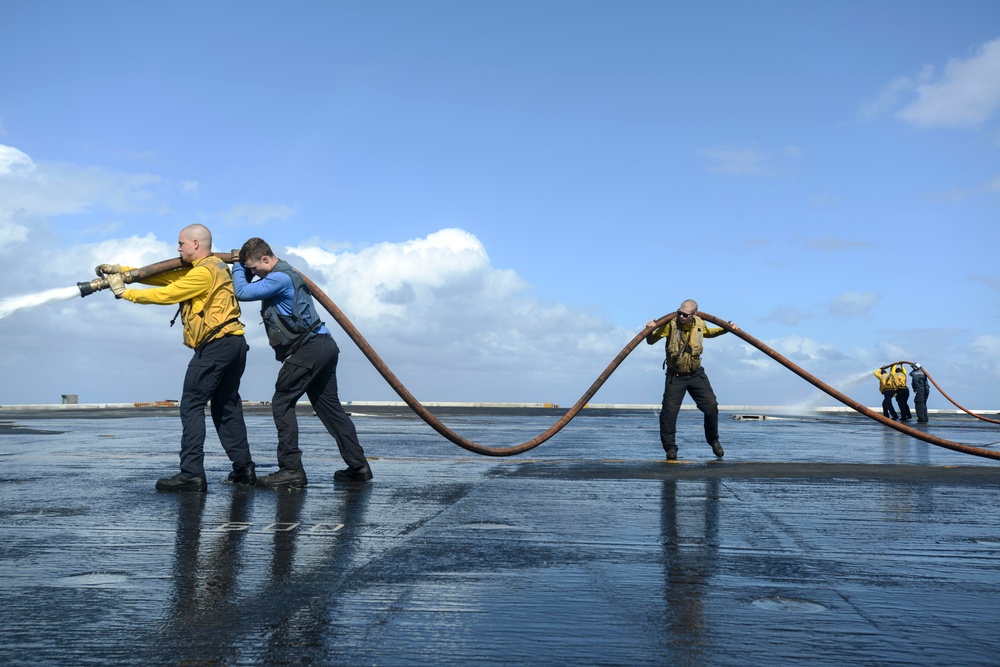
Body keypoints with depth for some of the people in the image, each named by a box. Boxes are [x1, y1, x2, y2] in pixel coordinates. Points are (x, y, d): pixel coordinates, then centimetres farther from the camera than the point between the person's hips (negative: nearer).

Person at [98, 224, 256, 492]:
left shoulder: (203, 272, -10)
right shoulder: (213, 267, 20)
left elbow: (165, 294, -12)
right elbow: (160, 276, 17)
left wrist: (124, 292, -2)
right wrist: (121, 269, 11)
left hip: (215, 345, -10)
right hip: (234, 342, 10)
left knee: (191, 405, -7)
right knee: (226, 406, 14)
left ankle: (192, 474, -10)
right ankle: (244, 468, 13)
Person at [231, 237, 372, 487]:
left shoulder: (279, 277, -12)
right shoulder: (284, 273, 20)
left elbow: (243, 292, -16)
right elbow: (252, 288, 32)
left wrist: (238, 267, 2)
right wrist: (242, 265, 15)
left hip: (309, 349, -10)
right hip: (323, 345, 10)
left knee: (282, 403, -6)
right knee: (329, 406, 12)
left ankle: (291, 469, -8)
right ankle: (358, 466, 13)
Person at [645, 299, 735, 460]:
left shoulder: (700, 324, -4)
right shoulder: (670, 324, -15)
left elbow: (708, 333, 21)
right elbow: (651, 341, -10)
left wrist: (725, 329, 11)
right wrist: (650, 331, -30)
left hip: (696, 374, 3)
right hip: (675, 376, -3)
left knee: (711, 406, 0)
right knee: (669, 411, -10)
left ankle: (713, 440, 24)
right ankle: (670, 448, 3)